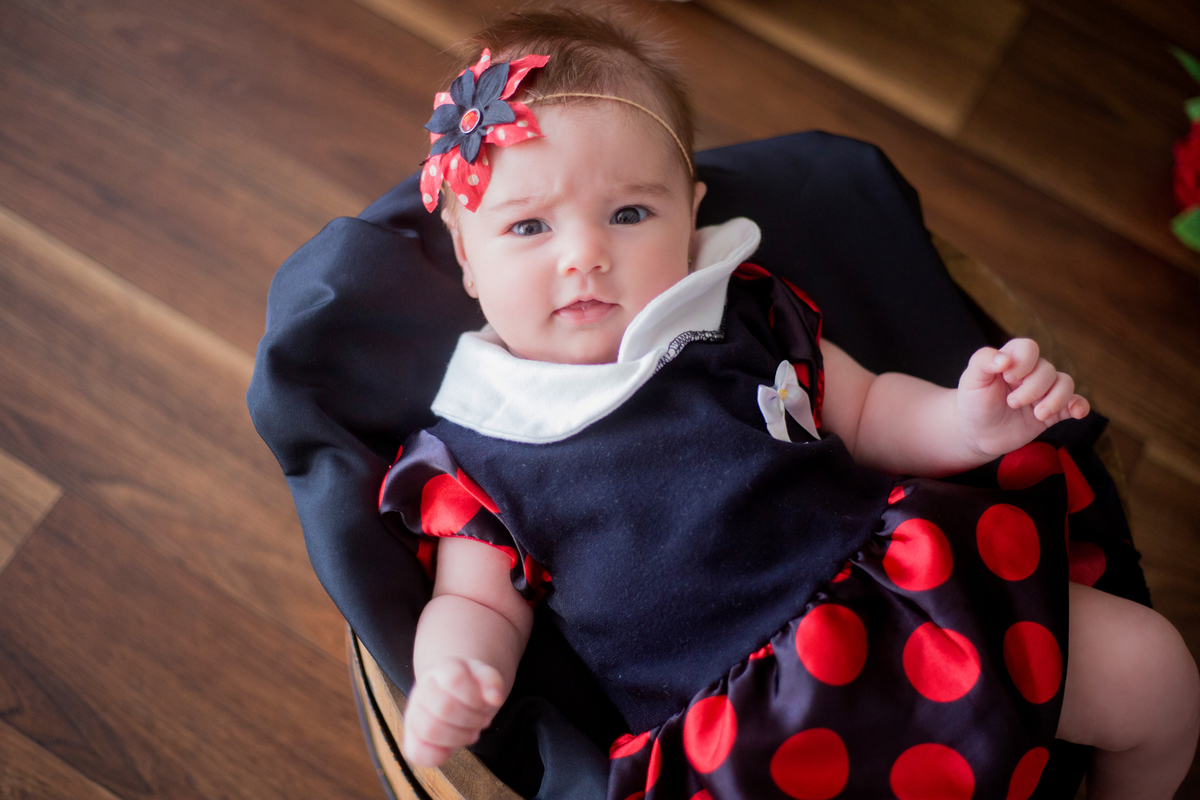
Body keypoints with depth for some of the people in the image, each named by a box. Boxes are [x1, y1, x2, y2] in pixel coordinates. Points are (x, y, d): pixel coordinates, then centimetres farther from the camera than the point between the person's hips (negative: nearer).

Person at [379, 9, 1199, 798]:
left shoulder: (742, 313, 10)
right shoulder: (476, 448, 4)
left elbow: (863, 413, 18)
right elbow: (480, 603, 8)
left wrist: (969, 422, -3)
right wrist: (451, 679, -16)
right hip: (752, 723, -3)